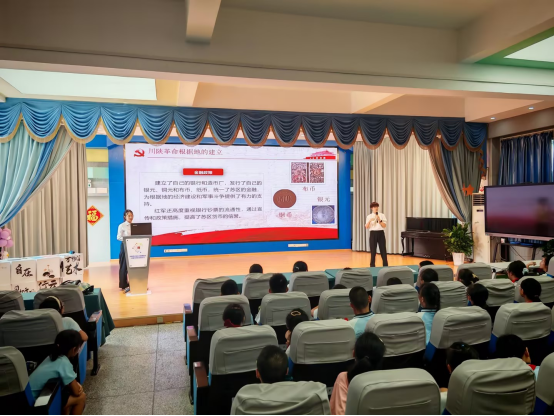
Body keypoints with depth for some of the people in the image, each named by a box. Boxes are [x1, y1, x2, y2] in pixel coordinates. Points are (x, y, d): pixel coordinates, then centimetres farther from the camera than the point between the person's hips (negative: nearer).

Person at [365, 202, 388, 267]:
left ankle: (385, 266, 12)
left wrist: (379, 220, -18)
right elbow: (367, 227, -4)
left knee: (383, 250, 2)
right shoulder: (369, 216, 4)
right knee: (373, 251, 3)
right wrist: (370, 221, -20)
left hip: (380, 233, 0)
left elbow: (384, 226, -3)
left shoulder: (382, 215, 3)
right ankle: (372, 266, 13)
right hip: (373, 234, 0)